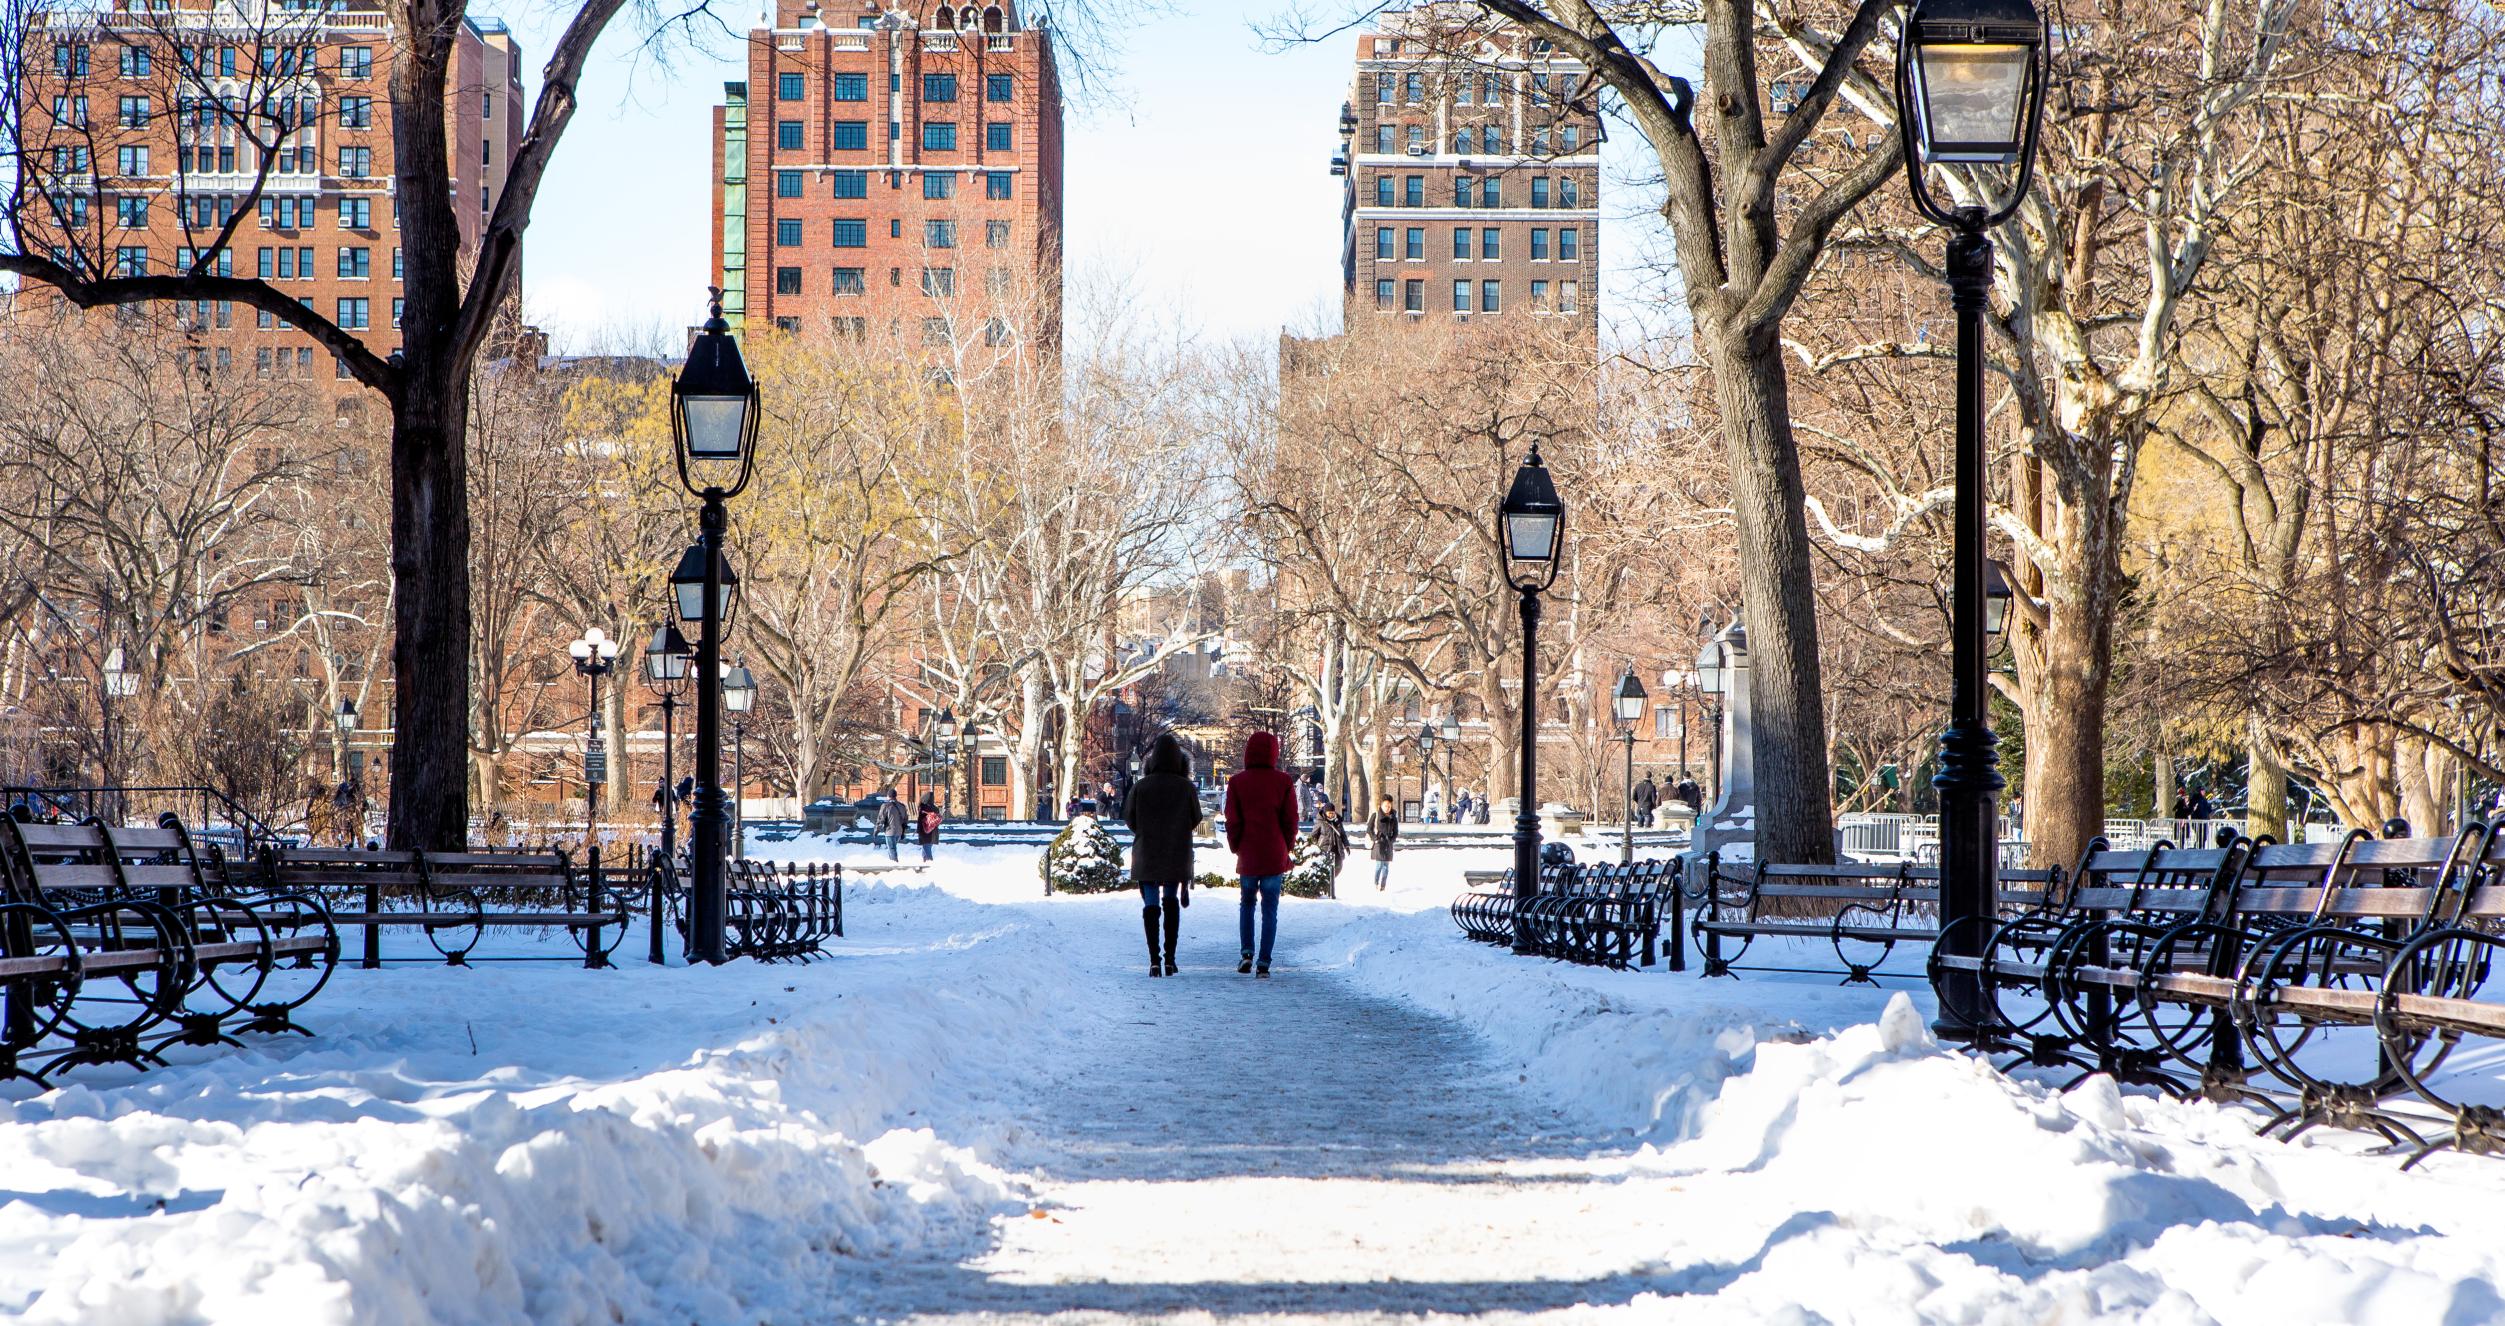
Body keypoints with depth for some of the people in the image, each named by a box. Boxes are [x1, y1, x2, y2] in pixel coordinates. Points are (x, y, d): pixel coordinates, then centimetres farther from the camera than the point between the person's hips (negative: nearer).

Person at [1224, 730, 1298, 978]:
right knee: (1270, 909, 4)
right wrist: (1285, 848, 11)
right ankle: (1264, 962, -1)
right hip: (1275, 856, 0)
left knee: (1247, 903, 18)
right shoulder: (1283, 782, -3)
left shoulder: (1237, 782, -3)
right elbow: (1291, 820, -1)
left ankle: (1247, 953, 3)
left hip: (1248, 856, 0)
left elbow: (1232, 820, -3)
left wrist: (1236, 848, 10)